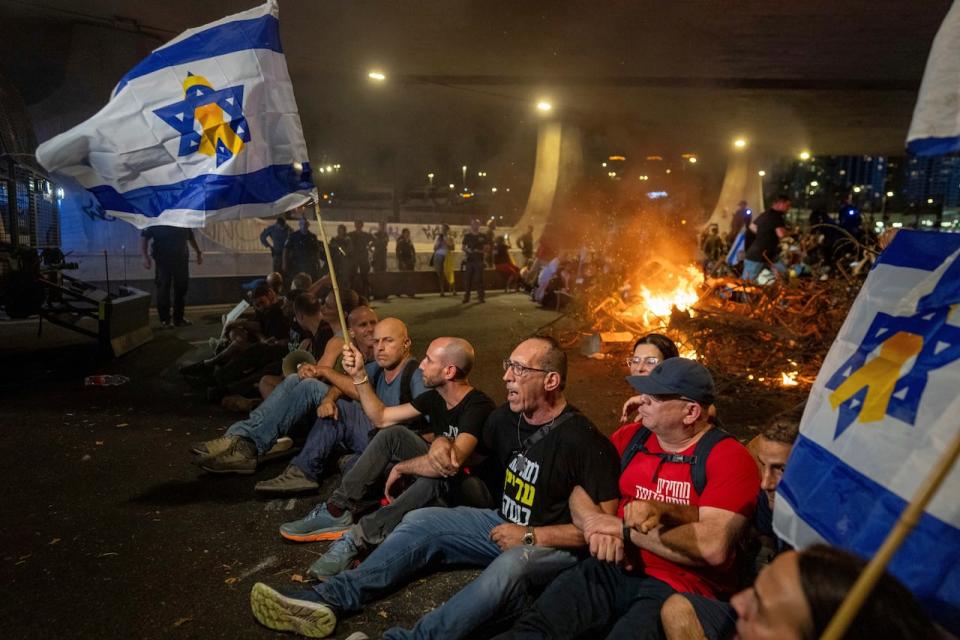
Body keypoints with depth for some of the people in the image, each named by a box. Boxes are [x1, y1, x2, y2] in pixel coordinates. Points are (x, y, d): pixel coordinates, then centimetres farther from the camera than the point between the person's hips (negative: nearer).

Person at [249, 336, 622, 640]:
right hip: (504, 524, 7)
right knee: (423, 521, -7)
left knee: (511, 565, -39)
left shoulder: (585, 442, -20)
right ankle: (328, 600, -18)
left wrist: (530, 537, -21)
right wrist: (443, 447, -5)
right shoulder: (506, 418, 1)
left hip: (555, 546, -7)